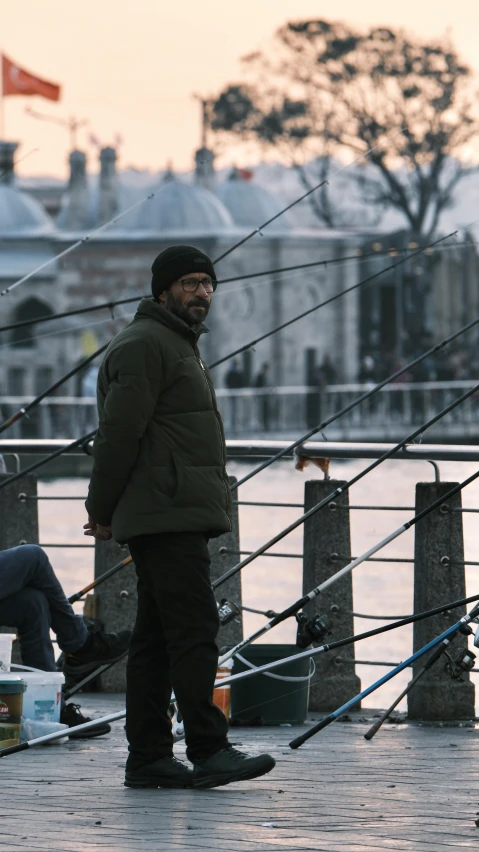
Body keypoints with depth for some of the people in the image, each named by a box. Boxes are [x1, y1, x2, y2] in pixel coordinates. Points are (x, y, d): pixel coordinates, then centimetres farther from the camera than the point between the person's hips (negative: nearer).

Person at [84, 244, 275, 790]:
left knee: (156, 637, 8)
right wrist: (104, 512, -9)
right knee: (194, 629, -15)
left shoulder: (178, 346, 25)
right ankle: (208, 750, -18)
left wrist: (106, 509, 18)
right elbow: (119, 432, -14)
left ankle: (148, 759, 8)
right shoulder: (143, 344, -9)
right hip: (166, 518, -10)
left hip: (181, 517, 10)